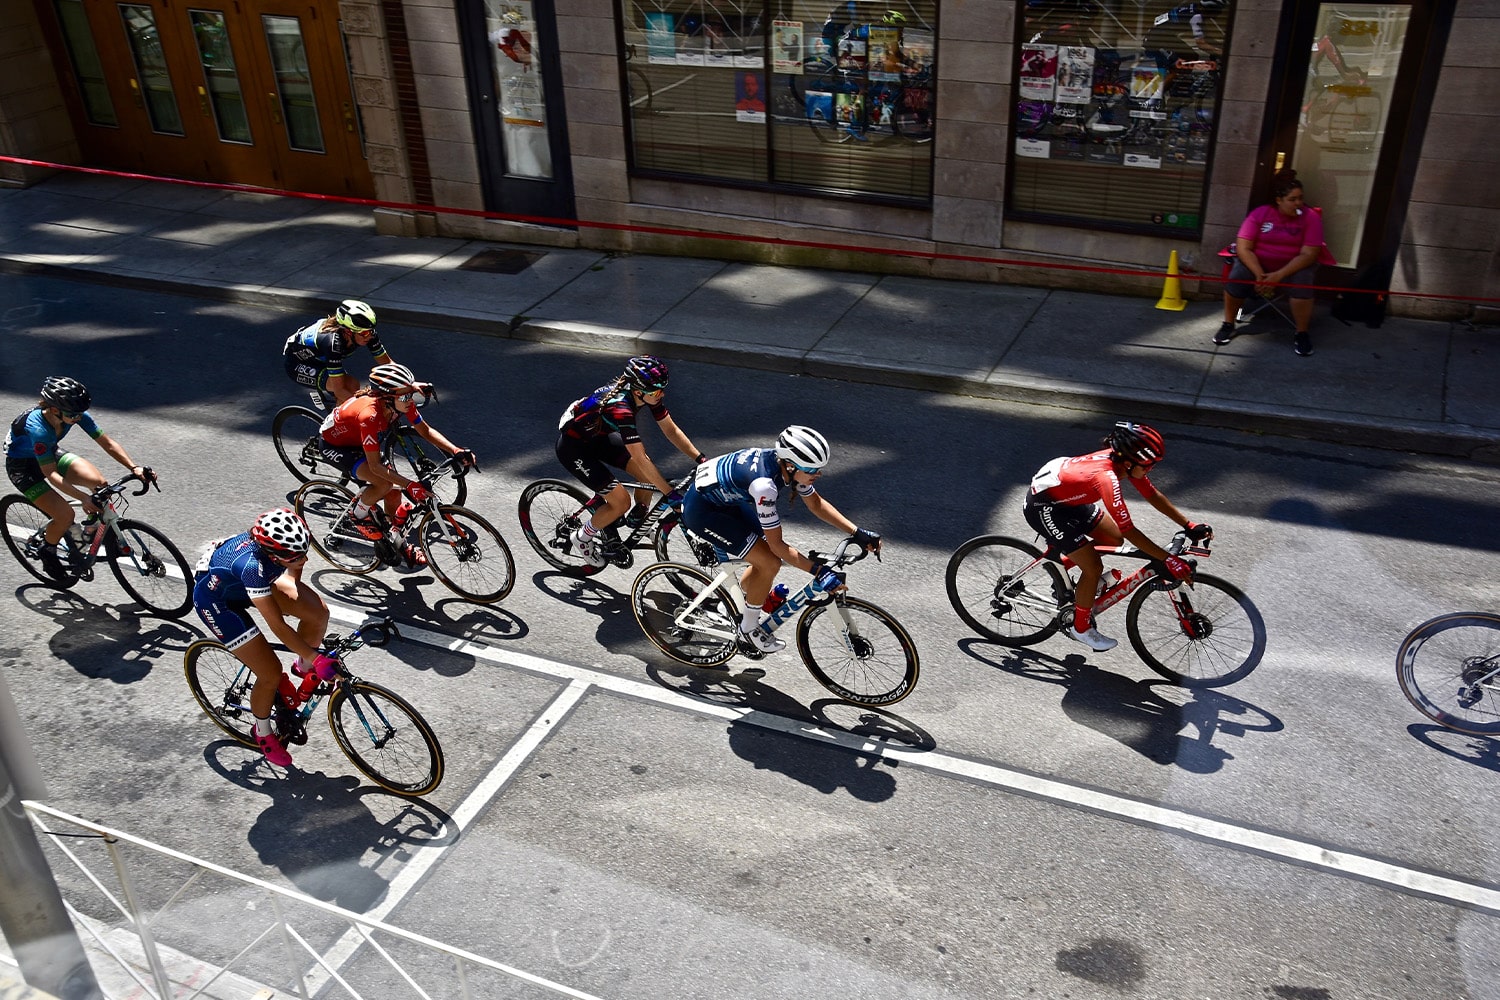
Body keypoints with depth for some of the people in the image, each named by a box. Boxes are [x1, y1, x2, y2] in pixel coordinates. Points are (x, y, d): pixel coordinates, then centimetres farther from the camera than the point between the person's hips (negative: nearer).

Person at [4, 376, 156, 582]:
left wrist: (135, 468, -31)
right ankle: (48, 554, 9)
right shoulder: (36, 427, -38)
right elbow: (50, 473, -38)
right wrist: (83, 498, -48)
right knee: (65, 515, -21)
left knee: (99, 482, -20)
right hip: (22, 466, -5)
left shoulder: (76, 414, -22)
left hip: (51, 453, 6)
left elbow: (107, 443, -18)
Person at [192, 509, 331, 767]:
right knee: (271, 674, -7)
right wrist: (318, 659, -35)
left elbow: (293, 574, -1)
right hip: (215, 599, -6)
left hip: (244, 585, 6)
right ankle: (264, 734, 21)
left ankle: (303, 668, 14)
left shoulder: (284, 538, -26)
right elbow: (278, 626, -37)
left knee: (319, 612, -14)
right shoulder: (253, 565, -43)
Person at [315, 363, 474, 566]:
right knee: (385, 484, -28)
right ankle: (357, 515, 1)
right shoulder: (370, 415, -41)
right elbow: (375, 465, -36)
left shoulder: (401, 403, -22)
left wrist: (456, 451, -22)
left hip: (358, 442, 7)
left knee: (394, 490, 0)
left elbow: (426, 430, -9)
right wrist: (409, 485, -42)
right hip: (335, 446, -7)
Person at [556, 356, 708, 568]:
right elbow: (640, 459, -38)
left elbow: (671, 430, -6)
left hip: (597, 435, 8)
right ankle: (582, 536, 12)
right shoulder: (620, 408, -39)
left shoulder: (648, 394, -16)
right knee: (621, 502, -12)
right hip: (572, 445, -8)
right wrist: (671, 495, -37)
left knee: (649, 475, -7)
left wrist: (701, 459, -15)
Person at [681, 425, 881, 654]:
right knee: (770, 563, -13)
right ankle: (748, 631, 7)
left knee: (765, 558, 11)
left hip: (726, 499, 9)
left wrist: (857, 532, -5)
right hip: (702, 510, -9)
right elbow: (777, 545, -27)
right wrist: (818, 571, -28)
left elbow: (816, 503, 2)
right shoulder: (764, 484, -37)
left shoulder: (786, 463, -13)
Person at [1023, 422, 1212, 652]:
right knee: (1094, 568, -6)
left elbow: (1153, 495, 0)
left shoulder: (1122, 458, -12)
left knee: (1114, 539, 11)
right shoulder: (1107, 478, -36)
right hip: (1043, 506, -9)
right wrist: (1168, 560, -31)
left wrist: (1189, 526, -2)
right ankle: (1080, 628, 13)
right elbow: (1129, 531, -34)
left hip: (1066, 496, 9)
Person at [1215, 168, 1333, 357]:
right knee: (1237, 276, -29)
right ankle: (1228, 325, -8)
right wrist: (1259, 274, -29)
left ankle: (1302, 334, -17)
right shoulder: (1260, 213, -10)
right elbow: (1243, 248, -15)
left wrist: (1279, 275, -30)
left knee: (1302, 281, -33)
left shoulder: (1311, 217, -11)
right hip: (1258, 262, 0)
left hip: (1295, 265, 0)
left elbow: (1308, 254, -17)